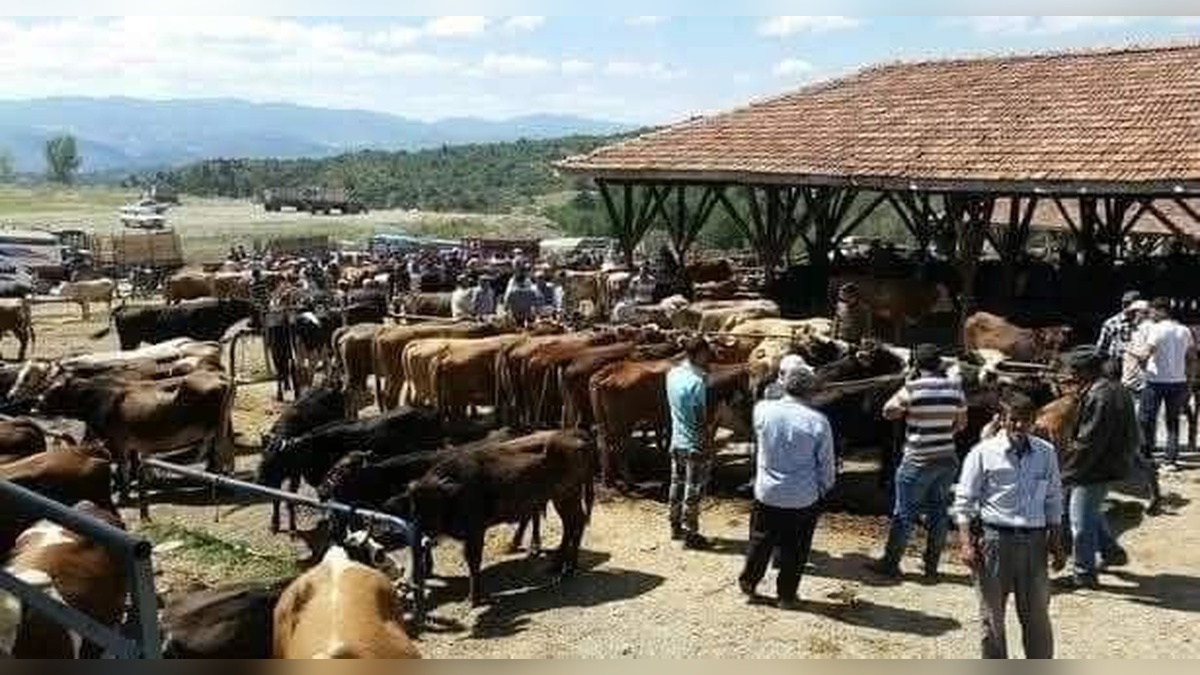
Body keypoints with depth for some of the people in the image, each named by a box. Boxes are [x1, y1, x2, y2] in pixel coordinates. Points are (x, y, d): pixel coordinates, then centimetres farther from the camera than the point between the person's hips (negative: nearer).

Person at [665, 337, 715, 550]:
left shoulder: (672, 374, 0)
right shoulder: (697, 382, -23)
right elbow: (701, 419, -21)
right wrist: (706, 448, -12)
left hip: (676, 441, 8)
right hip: (693, 445, -8)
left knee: (677, 485, 18)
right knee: (693, 492, 2)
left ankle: (676, 528, 30)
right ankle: (690, 535, 10)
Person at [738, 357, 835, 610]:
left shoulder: (763, 410, -13)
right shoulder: (817, 422, -18)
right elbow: (827, 465, -10)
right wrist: (824, 489, 10)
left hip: (767, 494, 2)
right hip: (804, 499, -2)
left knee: (761, 542, 20)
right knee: (795, 550, 13)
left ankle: (748, 582, 33)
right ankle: (786, 595, 23)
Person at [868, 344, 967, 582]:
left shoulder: (913, 388, -14)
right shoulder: (955, 387, -1)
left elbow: (889, 412, -1)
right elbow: (961, 423, 9)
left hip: (918, 461, -4)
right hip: (947, 459, 5)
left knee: (904, 513, 5)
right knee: (939, 512, 12)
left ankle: (891, 564, 13)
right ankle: (932, 567, 18)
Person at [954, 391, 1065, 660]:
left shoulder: (1046, 453, 4)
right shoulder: (983, 453, -6)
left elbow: (1053, 501, 12)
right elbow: (964, 502, -5)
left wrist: (1056, 543, 9)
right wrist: (966, 543, -12)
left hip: (1034, 540, 3)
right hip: (994, 539, -2)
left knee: (1037, 613, 11)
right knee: (992, 615, 9)